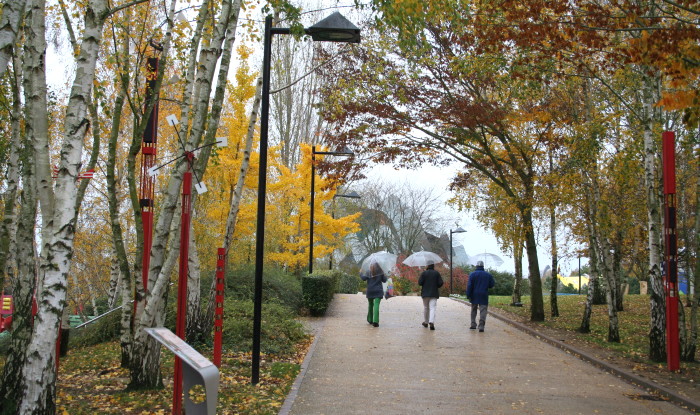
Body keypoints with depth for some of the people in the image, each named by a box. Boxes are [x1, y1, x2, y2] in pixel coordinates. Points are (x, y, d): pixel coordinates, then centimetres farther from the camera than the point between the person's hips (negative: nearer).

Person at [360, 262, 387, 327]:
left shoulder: (369, 272, 1)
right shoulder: (380, 272, 4)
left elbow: (364, 278, -8)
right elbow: (384, 280, 6)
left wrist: (361, 274, 10)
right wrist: (385, 276, 25)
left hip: (370, 291, 1)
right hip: (378, 291, -1)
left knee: (371, 305, 17)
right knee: (376, 305, -9)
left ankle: (370, 320, 28)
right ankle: (375, 321, -22)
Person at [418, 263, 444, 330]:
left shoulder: (424, 273, -5)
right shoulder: (437, 273, -1)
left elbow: (420, 283, -9)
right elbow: (440, 283, -4)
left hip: (425, 293, 0)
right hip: (434, 294, 0)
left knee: (425, 307, 15)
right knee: (432, 308, -5)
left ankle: (425, 322, 26)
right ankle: (431, 322, -24)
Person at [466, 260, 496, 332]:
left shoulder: (472, 274, -3)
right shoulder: (488, 275, 3)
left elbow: (469, 286, -8)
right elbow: (491, 285, 7)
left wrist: (468, 295, -6)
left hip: (474, 295, 1)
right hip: (484, 296, 0)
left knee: (474, 310, 17)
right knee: (483, 310, -5)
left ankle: (473, 324, 18)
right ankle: (481, 325, -20)